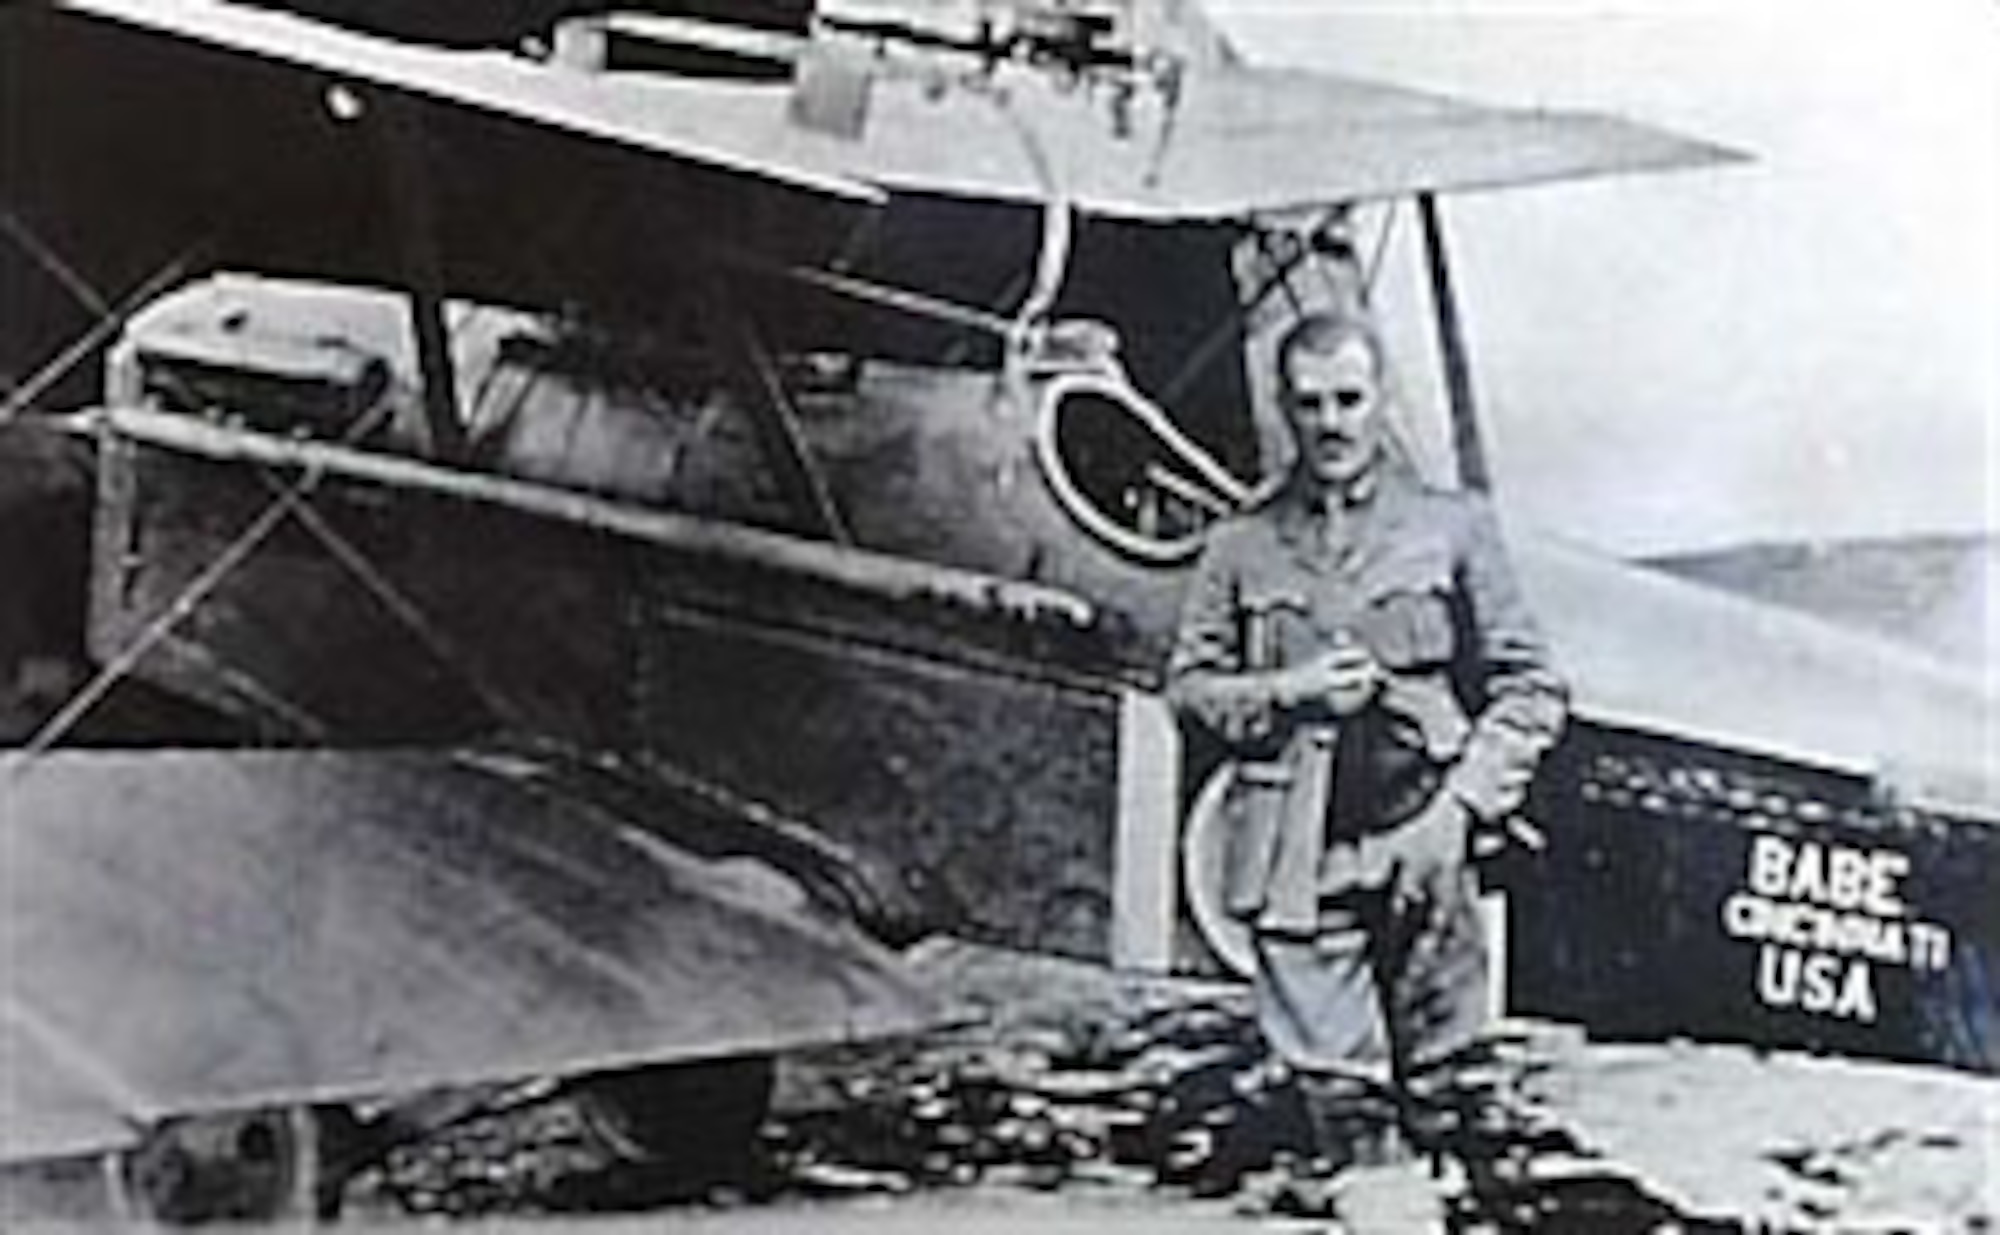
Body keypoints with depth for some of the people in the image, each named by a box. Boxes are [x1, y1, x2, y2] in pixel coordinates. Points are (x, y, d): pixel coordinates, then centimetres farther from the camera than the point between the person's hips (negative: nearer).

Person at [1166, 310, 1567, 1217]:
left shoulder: (1453, 527, 6)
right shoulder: (1242, 546, 9)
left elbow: (1530, 687, 7)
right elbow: (1189, 683, 13)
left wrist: (1465, 798, -5)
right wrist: (1287, 692, -5)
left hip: (1421, 847, 0)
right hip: (1296, 859, 0)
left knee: (1430, 1070, 6)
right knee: (1342, 1090, -3)